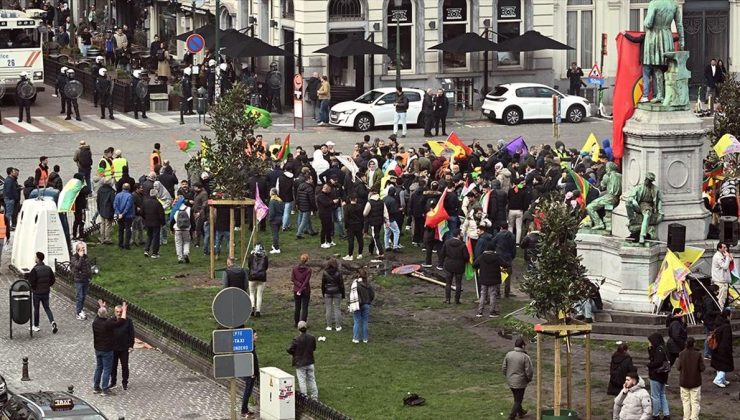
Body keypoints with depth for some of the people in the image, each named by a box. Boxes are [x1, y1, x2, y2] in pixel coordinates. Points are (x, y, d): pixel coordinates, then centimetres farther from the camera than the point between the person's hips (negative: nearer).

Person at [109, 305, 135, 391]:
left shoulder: (128, 322, -8)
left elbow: (132, 335, -4)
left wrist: (131, 346, -8)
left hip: (124, 349, -2)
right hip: (113, 348, 2)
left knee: (125, 366, 8)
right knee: (113, 366, 12)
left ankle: (125, 383, 23)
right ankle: (113, 382, 26)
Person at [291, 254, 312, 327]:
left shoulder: (295, 268, -3)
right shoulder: (308, 270, -12)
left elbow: (293, 278, -6)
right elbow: (306, 281, -15)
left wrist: (299, 285, -10)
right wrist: (301, 289, -14)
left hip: (296, 290, 3)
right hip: (306, 291, -3)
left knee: (297, 307, 13)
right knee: (305, 308, 4)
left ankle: (296, 323, 18)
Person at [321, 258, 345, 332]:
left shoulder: (325, 273, -7)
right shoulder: (338, 273, -9)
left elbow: (323, 284, 0)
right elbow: (341, 284, -4)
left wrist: (323, 294, 11)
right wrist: (343, 294, 5)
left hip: (328, 293, 0)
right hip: (337, 292, 0)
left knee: (328, 309, 7)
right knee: (337, 308, 6)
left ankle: (329, 326, 9)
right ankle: (338, 326, 7)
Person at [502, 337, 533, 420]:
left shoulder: (508, 355, -5)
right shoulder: (525, 357, -19)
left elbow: (504, 367, 3)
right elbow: (529, 371, -17)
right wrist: (529, 379, 3)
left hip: (510, 381, 5)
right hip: (520, 382, -5)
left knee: (517, 398, 25)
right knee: (518, 400, 6)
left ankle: (520, 412, 44)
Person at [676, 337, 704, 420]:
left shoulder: (682, 354, -11)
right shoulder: (698, 354, -16)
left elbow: (678, 367, -6)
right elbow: (702, 368, -12)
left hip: (684, 381, 2)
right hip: (695, 382, -2)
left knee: (685, 401, 14)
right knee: (695, 402, 7)